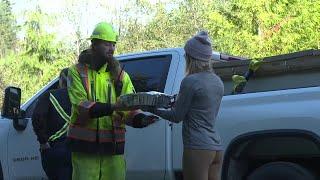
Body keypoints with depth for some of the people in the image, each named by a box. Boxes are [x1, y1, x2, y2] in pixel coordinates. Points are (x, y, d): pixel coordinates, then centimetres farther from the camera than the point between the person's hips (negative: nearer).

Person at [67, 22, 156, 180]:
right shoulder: (77, 72, -1)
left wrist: (141, 119, -22)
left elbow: (128, 109, 1)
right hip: (84, 144, -3)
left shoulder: (120, 75, 9)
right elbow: (81, 105, -14)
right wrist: (112, 107, -26)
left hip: (113, 145, 3)